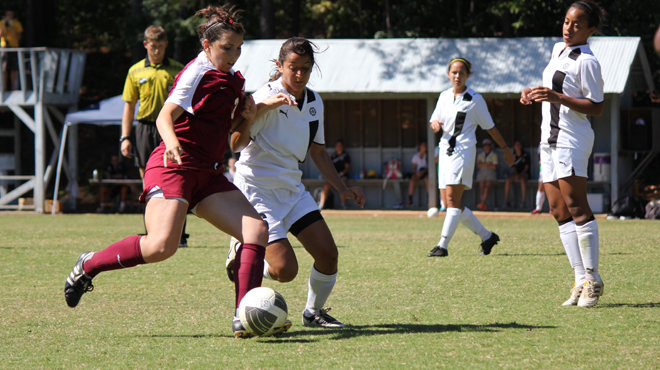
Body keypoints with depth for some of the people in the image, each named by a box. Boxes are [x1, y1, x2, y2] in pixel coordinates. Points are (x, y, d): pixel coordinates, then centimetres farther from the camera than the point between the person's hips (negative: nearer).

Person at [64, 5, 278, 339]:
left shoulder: (231, 79, 19)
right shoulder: (198, 72, -7)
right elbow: (165, 116, -18)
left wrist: (246, 115, 10)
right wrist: (172, 141, -39)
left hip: (207, 173, 9)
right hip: (173, 165, -9)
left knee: (257, 231, -8)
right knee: (161, 246, -26)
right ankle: (88, 266, -3)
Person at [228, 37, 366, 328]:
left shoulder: (314, 102, 7)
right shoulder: (266, 97, -16)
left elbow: (318, 152, 20)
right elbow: (236, 145, -26)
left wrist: (342, 189, 12)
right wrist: (260, 108, -37)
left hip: (292, 189, 7)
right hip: (257, 191, -7)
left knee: (328, 254, -6)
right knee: (285, 269, -17)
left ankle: (313, 312, 18)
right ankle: (242, 254, 14)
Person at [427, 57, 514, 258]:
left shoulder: (475, 99, -2)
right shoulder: (444, 96, 13)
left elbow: (490, 127, 5)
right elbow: (434, 122, 15)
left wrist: (505, 149, 9)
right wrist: (435, 123, -10)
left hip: (464, 151, -7)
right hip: (446, 150, 7)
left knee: (452, 199, -16)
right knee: (448, 202, 4)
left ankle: (442, 246, -18)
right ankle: (487, 236, 15)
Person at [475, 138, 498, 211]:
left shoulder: (494, 155, 15)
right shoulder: (480, 155, 23)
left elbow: (494, 167, 2)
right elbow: (478, 165, 6)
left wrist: (483, 165, 0)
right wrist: (488, 164, -4)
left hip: (491, 173, -3)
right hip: (481, 173, 3)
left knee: (486, 188, -28)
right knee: (481, 189, -21)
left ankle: (482, 204, -47)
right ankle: (484, 206, -33)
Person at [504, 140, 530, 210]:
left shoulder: (526, 155, 1)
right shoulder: (513, 156, 9)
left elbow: (526, 167, -2)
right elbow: (514, 167, 6)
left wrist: (520, 174, -16)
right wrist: (516, 175, -14)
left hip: (524, 173, -3)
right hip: (516, 173, 3)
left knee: (522, 179, -39)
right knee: (508, 180, -30)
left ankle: (523, 201, -38)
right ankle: (506, 201, -32)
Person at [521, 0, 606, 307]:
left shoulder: (586, 61, -12)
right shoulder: (558, 51, 15)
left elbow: (596, 108, -16)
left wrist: (557, 97, -24)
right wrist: (535, 94, 12)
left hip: (572, 140, -9)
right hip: (550, 139, 9)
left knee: (576, 207, -11)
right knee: (559, 210, 4)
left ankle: (593, 280, -7)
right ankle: (581, 280, 4)